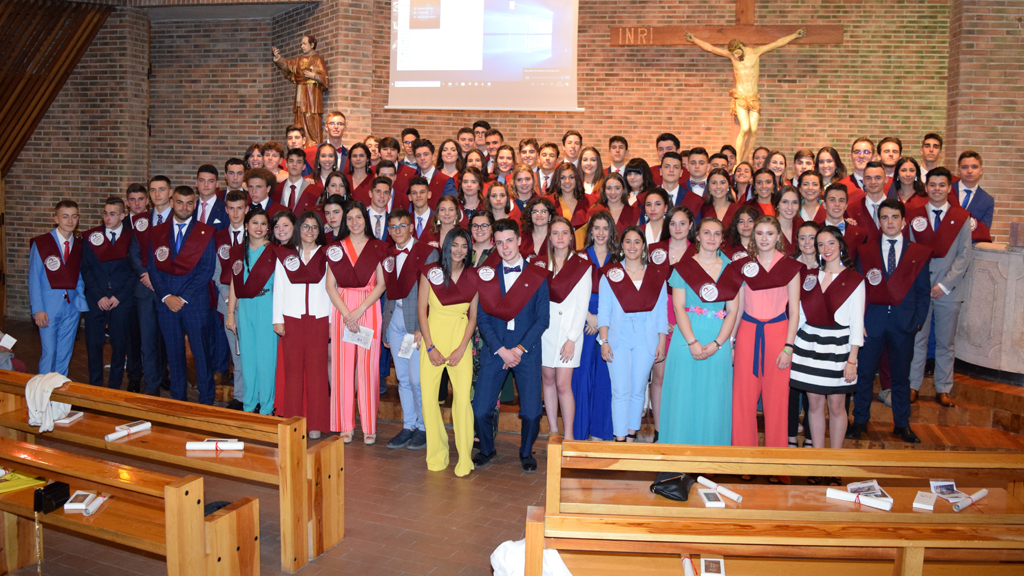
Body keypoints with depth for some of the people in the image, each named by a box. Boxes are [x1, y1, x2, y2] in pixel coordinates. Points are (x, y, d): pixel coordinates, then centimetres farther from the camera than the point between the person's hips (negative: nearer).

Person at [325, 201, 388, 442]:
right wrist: (346, 313, -9)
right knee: (343, 366, 1)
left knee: (368, 366, -1)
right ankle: (345, 425, 10)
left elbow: (381, 284, -1)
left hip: (369, 309, -1)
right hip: (341, 310, 1)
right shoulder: (336, 249, 8)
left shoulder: (378, 248, 5)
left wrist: (359, 311, -11)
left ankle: (369, 426, 8)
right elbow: (330, 286, 3)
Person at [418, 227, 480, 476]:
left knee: (463, 398, -9)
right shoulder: (430, 272, 1)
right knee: (428, 396, -3)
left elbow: (473, 317, 6)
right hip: (433, 339, 0)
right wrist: (430, 347, -5)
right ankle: (437, 455, 12)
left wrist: (461, 348, -4)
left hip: (460, 341, 0)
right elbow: (421, 310, 0)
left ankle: (464, 459, 2)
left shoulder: (473, 278, 6)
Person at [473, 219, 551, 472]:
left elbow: (542, 319, -2)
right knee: (480, 410, -3)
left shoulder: (537, 276, 2)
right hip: (494, 350, 1)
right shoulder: (487, 275, 5)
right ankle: (487, 449, 26)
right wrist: (501, 350, -8)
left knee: (531, 412, -3)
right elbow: (482, 318, 2)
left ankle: (526, 453, 25)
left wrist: (519, 349, -10)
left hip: (527, 352, -1)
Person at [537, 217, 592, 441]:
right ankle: (552, 431, 19)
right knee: (548, 380, 8)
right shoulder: (539, 263, 8)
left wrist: (572, 339, -10)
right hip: (544, 328, 3)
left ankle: (568, 436, 1)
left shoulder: (582, 266, -1)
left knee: (563, 384, -8)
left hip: (569, 328, -3)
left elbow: (582, 306, -5)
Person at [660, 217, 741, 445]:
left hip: (718, 344, 2)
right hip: (687, 340, -2)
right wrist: (692, 342, -14)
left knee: (714, 400, 5)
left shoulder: (731, 271, 9)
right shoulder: (683, 267, 2)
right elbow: (678, 307, -4)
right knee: (684, 398, 1)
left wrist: (717, 343, -9)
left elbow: (732, 311, 4)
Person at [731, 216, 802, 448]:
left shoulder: (789, 266, 2)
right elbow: (737, 307, 10)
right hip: (748, 333, 2)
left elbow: (794, 311, 1)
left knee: (776, 399, 4)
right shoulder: (745, 265, 7)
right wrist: (730, 341, 6)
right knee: (744, 398, 3)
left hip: (777, 333, -1)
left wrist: (788, 347, -6)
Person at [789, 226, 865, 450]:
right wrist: (790, 346, 4)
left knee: (836, 406, 4)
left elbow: (857, 323, -5)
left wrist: (852, 360, -9)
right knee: (814, 403, 8)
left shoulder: (854, 279, -2)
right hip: (809, 345, 3)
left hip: (837, 347, -3)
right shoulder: (809, 276, 9)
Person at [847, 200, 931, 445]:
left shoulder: (918, 253, 6)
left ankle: (902, 425, 24)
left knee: (901, 375, 11)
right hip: (872, 320, 0)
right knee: (864, 372, 5)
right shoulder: (865, 251, 5)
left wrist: (918, 321, -4)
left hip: (904, 321, 0)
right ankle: (860, 421, 19)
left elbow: (923, 291, 6)